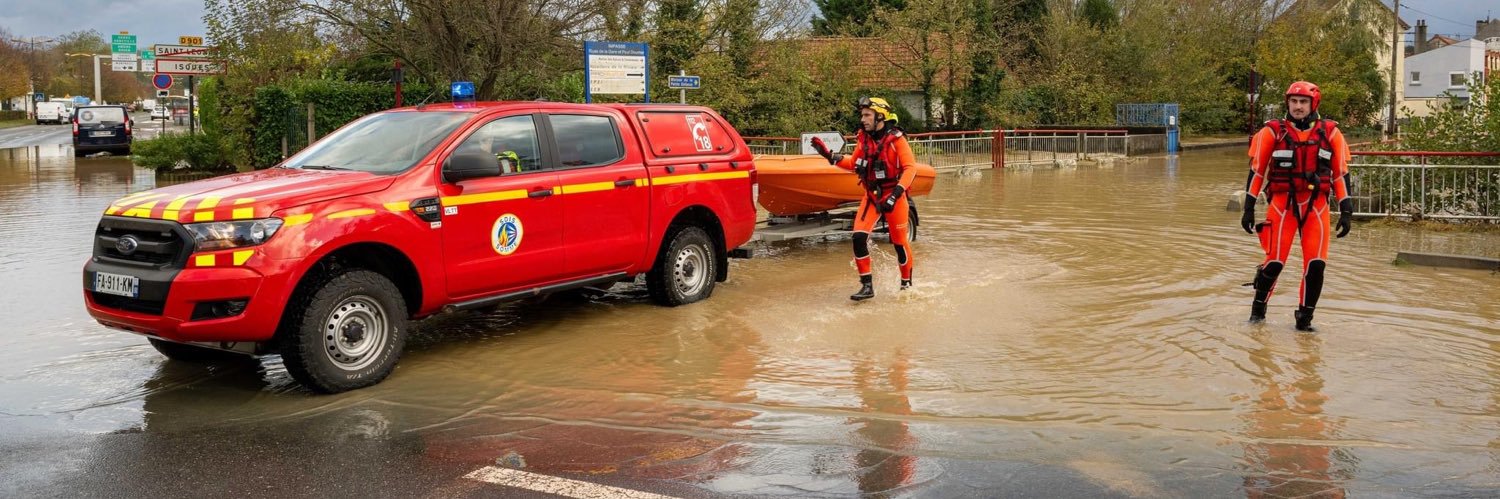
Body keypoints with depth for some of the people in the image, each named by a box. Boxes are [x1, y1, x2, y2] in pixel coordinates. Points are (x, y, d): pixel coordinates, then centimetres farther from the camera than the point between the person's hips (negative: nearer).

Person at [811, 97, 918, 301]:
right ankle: (867, 285, -3)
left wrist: (896, 194, -26)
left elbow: (910, 167, -16)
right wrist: (829, 155, 6)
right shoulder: (863, 138, 4)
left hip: (894, 196, -4)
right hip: (871, 196, 4)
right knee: (859, 237, -11)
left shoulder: (896, 138, -12)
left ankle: (906, 284, 24)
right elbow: (854, 164, 18)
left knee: (899, 242, 4)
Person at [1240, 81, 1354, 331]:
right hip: (1282, 204, -2)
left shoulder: (1330, 132, 4)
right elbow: (1257, 169, 3)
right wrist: (1249, 207, 1)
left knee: (1316, 264, -5)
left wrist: (1346, 210, 3)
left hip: (1316, 206, 2)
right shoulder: (1273, 131, -1)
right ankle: (1258, 308, 19)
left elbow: (1341, 172, 7)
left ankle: (1304, 317, 9)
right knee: (1275, 261, -4)